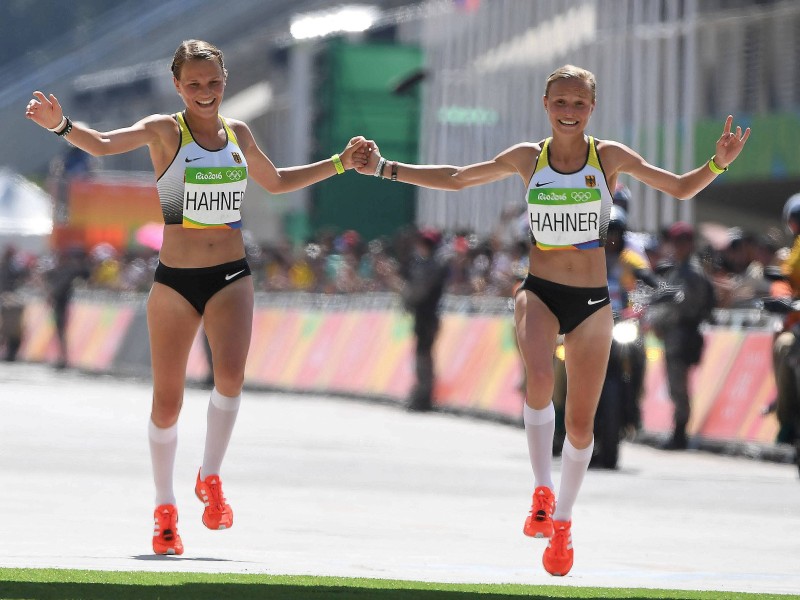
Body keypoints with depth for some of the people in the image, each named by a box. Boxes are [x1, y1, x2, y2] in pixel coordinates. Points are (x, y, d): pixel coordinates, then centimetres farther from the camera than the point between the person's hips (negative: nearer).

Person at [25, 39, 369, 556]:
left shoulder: (238, 134, 9)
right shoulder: (165, 131, -3)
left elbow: (276, 182, 28)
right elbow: (103, 144, -21)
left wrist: (339, 164, 26)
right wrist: (61, 125, -40)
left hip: (231, 277, 2)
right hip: (175, 280, -2)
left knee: (231, 374, -22)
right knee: (167, 401, 2)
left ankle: (211, 479, 0)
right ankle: (165, 510, 19)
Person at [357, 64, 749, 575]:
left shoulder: (609, 157, -2)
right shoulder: (528, 158, 2)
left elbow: (681, 188, -1)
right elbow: (456, 179, 11)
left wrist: (718, 164, -20)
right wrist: (386, 169, 8)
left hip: (592, 301, 0)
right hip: (539, 292, 0)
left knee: (581, 426, 4)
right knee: (539, 379, -31)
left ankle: (562, 522, 25)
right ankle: (543, 494, -16)